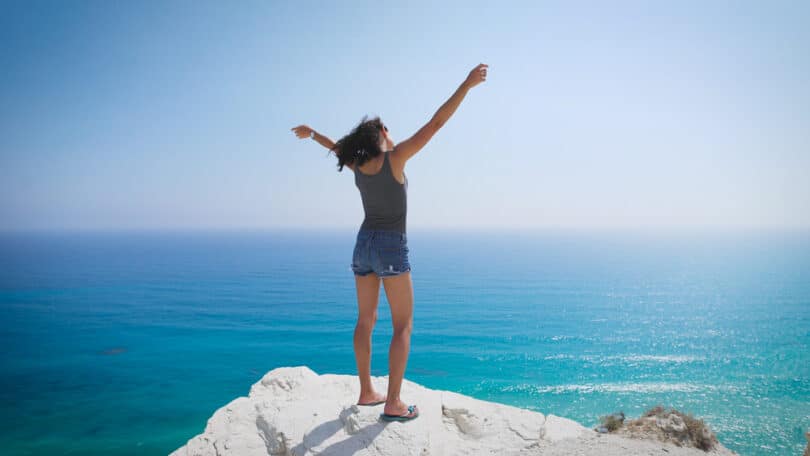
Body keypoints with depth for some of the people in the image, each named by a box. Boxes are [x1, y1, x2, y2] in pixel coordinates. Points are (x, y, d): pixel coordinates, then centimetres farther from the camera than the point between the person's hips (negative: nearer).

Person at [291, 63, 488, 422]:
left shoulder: (356, 165, 7)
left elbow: (336, 147, 28)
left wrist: (311, 133, 49)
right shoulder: (394, 158, -9)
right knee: (403, 326, -2)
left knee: (366, 320, 14)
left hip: (363, 244, 7)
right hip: (391, 247, -7)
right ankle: (393, 404, -5)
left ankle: (367, 392, 19)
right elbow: (436, 124, -13)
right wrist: (467, 84, -12)